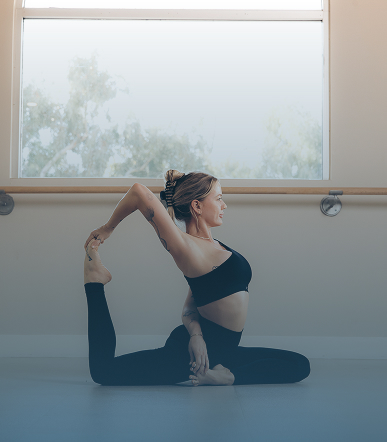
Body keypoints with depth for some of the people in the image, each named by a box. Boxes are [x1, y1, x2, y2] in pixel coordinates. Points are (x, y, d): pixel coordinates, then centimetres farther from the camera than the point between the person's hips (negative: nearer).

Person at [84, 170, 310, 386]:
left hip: (218, 348, 9)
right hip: (196, 347, -9)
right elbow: (139, 191, -28)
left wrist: (196, 333, -12)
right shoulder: (187, 248, -17)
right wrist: (108, 229, -13)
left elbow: (190, 308, 9)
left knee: (300, 365, 11)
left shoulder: (213, 247, 11)